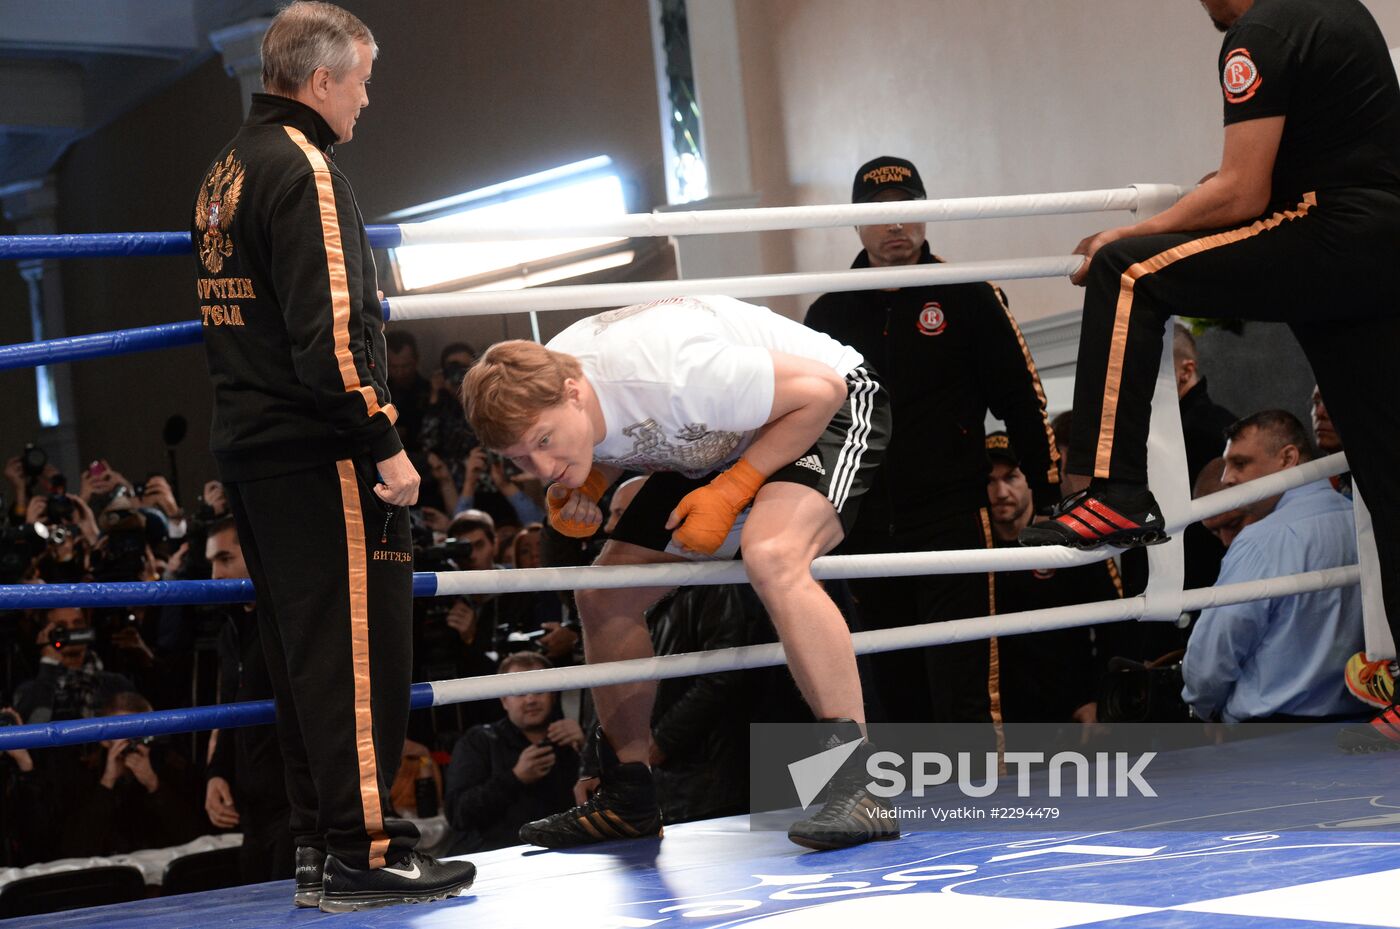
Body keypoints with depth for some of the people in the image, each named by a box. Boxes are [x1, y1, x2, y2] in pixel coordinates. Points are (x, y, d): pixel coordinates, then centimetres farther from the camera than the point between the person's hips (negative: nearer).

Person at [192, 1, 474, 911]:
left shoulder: (228, 171, 17)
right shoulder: (304, 171, -15)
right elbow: (330, 332, -22)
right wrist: (385, 444, -18)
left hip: (250, 449, 10)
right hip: (319, 458, -10)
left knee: (305, 654, 14)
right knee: (359, 654, -5)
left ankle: (319, 844, 19)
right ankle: (364, 853, -3)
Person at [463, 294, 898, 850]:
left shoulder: (671, 376, -40)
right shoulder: (531, 396, -17)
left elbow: (821, 387, -28)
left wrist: (729, 492, -28)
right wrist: (583, 490, -15)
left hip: (830, 406, -8)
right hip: (722, 443, 8)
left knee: (771, 558, -36)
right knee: (605, 597, 2)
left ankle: (862, 786, -34)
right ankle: (626, 800, 17)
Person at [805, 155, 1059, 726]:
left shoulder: (968, 298, 1)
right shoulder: (830, 314, 12)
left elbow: (1022, 402, 1)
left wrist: (1050, 502, -2)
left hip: (953, 520, -4)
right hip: (868, 533, 4)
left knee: (965, 699, -11)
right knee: (900, 699, 8)